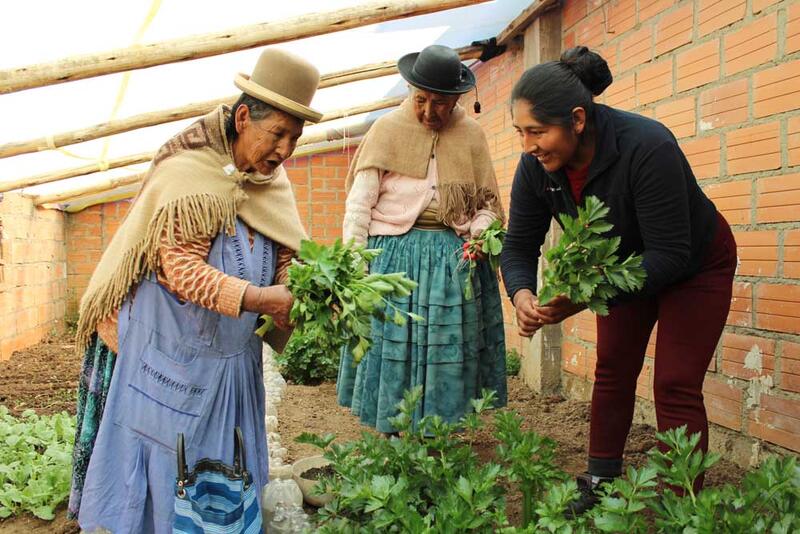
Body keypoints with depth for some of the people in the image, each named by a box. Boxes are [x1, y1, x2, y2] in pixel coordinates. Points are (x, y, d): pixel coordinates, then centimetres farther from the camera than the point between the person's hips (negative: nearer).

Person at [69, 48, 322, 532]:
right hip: (170, 358, -7)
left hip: (233, 361, 7)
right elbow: (182, 270, -26)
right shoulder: (188, 175, -19)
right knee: (155, 471, 5)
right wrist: (259, 298, -34)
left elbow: (284, 265, 6)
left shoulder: (272, 185, 4)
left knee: (222, 480, 17)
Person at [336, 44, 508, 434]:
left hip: (455, 259, 2)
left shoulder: (471, 135, 8)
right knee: (390, 350, 1)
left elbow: (488, 203, 13)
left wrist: (478, 233, -7)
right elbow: (360, 202, -3)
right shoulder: (387, 129, 1)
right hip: (395, 255, -2)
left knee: (446, 355, 5)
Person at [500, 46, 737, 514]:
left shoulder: (647, 148, -39)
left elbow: (670, 254, -38)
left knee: (675, 386, -9)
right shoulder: (537, 167, -21)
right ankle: (600, 484, 20)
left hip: (695, 264, -5)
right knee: (613, 370, 8)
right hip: (626, 262, 6)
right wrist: (522, 294, -36)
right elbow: (520, 245, -14)